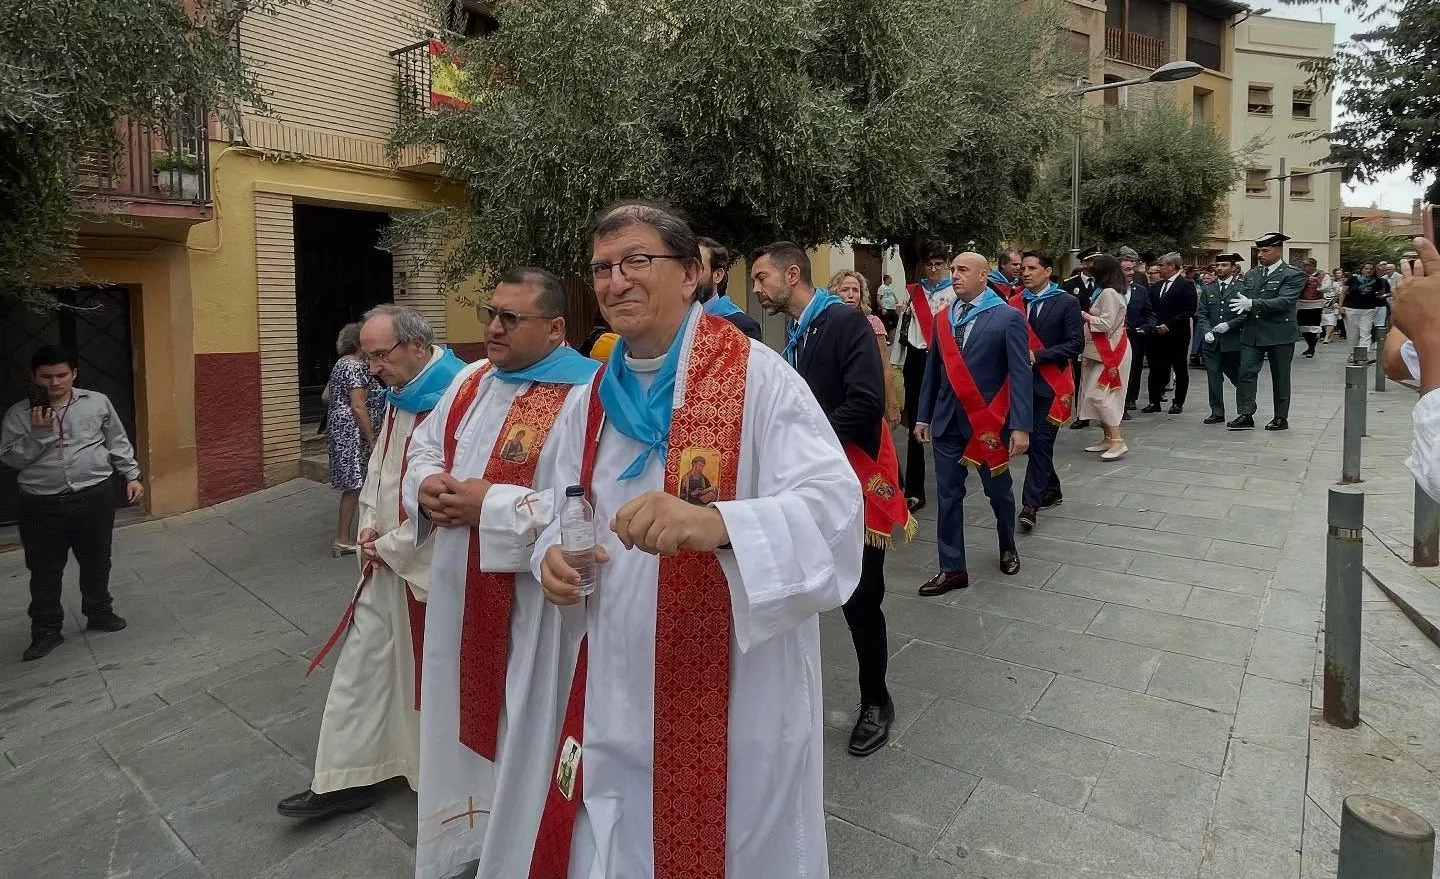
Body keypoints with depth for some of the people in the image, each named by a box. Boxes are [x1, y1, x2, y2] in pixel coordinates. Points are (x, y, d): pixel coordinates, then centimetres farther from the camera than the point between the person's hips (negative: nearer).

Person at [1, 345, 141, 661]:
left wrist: (132, 475, 4)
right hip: (41, 505, 0)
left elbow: (118, 443, 7)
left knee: (96, 562, 14)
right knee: (45, 570, 8)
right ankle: (46, 630, 21)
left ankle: (100, 613, 33)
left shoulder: (97, 402, 0)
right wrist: (38, 433, -15)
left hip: (95, 497, 0)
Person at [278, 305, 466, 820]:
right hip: (386, 560, 8)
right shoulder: (400, 397, 7)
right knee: (362, 660, 13)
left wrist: (390, 546, -12)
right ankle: (347, 778, 26)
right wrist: (369, 526, 1)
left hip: (429, 563, -8)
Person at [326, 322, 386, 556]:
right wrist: (372, 439, -18)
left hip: (338, 427, 10)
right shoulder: (357, 367, -16)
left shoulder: (341, 363, 15)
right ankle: (342, 540, -1)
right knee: (354, 484, -5)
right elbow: (358, 407, -21)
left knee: (353, 483, 15)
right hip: (352, 431, -10)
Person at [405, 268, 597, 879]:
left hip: (535, 606, -8)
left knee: (523, 731, 8)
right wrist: (427, 485, -5)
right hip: (460, 592, 8)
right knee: (463, 715, 22)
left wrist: (492, 506, -23)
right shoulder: (471, 380, 8)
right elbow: (425, 446, 19)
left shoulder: (587, 394, -18)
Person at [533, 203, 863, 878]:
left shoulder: (757, 376, -15)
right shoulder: (595, 396, 6)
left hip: (734, 689, -5)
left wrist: (714, 521, -43)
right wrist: (554, 551, -10)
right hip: (615, 689, 6)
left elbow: (834, 506, -26)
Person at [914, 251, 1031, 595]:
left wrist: (1020, 426, -16)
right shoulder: (942, 318, 7)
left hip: (989, 421, -4)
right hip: (947, 421, 4)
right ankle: (953, 569, 14)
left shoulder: (1008, 317, -8)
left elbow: (1021, 374, -11)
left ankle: (1008, 548, 41)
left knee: (998, 491, 14)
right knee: (948, 496, 5)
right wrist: (923, 416, 10)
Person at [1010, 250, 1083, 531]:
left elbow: (1076, 344, -9)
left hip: (1050, 383, -5)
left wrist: (1038, 356, -17)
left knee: (1040, 441, -7)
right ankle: (1052, 491, 30)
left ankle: (1030, 503, -6)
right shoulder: (1015, 302, 6)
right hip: (1022, 380, 5)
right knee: (1035, 440, 13)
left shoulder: (1067, 303, -4)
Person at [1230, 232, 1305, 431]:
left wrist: (1252, 304, -27)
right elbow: (1243, 300, 15)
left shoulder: (1293, 274, -5)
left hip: (1280, 334, -5)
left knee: (1280, 377, 6)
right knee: (1246, 373, -6)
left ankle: (1281, 418, 16)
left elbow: (1283, 302, -18)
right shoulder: (1251, 274, 13)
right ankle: (1245, 415, -5)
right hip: (1252, 333, 5)